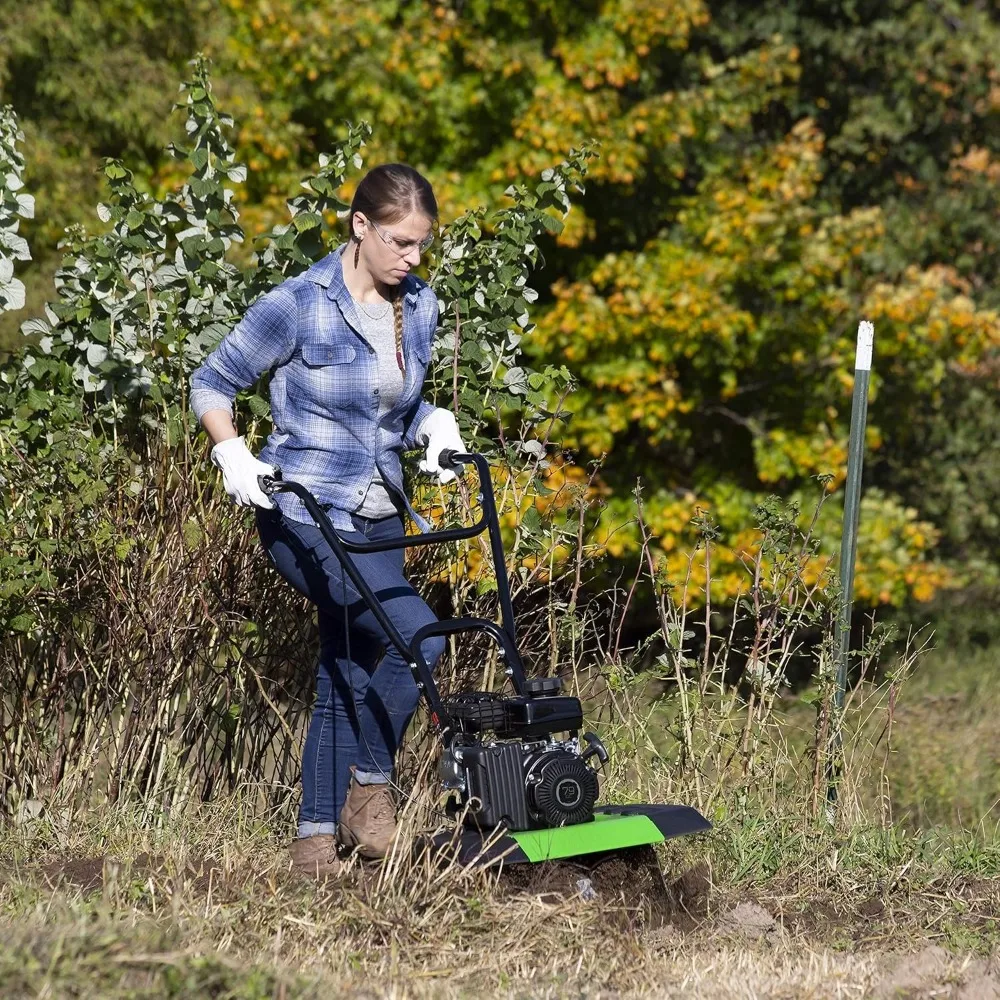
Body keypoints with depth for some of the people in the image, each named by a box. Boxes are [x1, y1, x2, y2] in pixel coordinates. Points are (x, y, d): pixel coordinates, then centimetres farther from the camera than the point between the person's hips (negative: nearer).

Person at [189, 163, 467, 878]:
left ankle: (318, 833, 18)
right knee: (418, 633, -21)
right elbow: (212, 383, -4)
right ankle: (370, 786, -4)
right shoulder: (299, 306, -13)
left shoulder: (420, 308, 6)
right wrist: (234, 456, -18)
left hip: (378, 521, 7)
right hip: (303, 516, -7)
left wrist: (435, 426, 1)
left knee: (348, 678, 8)